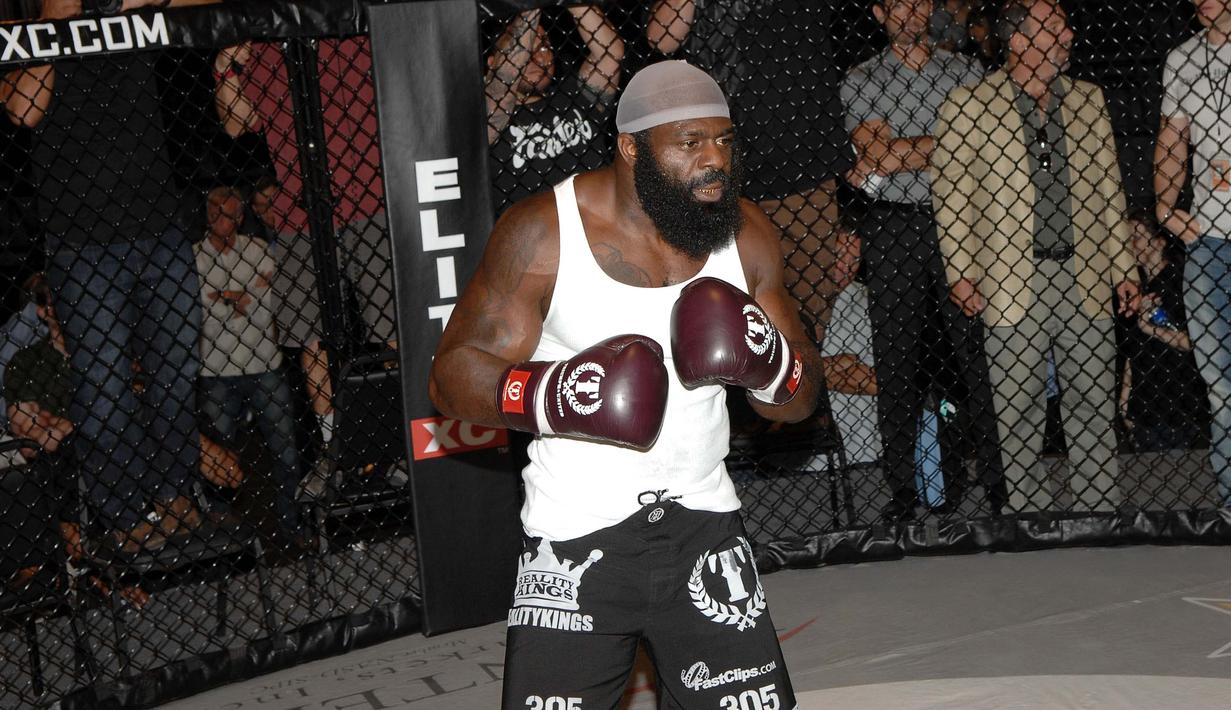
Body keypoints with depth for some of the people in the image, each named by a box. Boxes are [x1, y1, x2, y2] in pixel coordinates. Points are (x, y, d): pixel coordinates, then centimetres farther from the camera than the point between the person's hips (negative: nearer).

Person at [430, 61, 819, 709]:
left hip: (704, 527, 3)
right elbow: (452, 374, -9)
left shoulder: (746, 236, 1)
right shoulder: (544, 232, -10)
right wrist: (552, 395, -28)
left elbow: (799, 401, 8)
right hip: (575, 538, -3)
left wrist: (766, 361, -16)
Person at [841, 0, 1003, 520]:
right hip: (894, 229, 0)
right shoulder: (861, 81, 8)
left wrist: (892, 156, -9)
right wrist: (947, 141, -11)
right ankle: (903, 487, 7)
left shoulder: (965, 70, 10)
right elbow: (875, 152, -6)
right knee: (897, 358, 1)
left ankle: (996, 476, 6)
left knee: (974, 347, -1)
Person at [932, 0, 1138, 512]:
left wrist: (1123, 267, 11)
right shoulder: (967, 105, -1)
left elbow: (1109, 188, 14)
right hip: (1011, 283, -3)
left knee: (1095, 408, 8)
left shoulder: (1089, 99, 11)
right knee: (1018, 412, 5)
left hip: (1086, 278, 4)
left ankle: (1101, 510, 19)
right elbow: (949, 191, -1)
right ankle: (1029, 509, 17)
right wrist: (959, 272, -6)